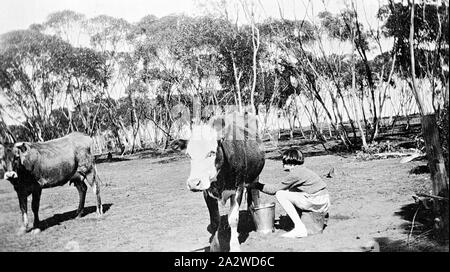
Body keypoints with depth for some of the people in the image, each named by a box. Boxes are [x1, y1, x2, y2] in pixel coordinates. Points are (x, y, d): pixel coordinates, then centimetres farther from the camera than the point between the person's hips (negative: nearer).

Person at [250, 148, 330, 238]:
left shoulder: (295, 173, -11)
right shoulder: (302, 170, 16)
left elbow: (275, 189, -6)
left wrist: (257, 185, 4)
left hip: (318, 203, -9)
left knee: (280, 194, -9)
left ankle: (300, 228, -10)